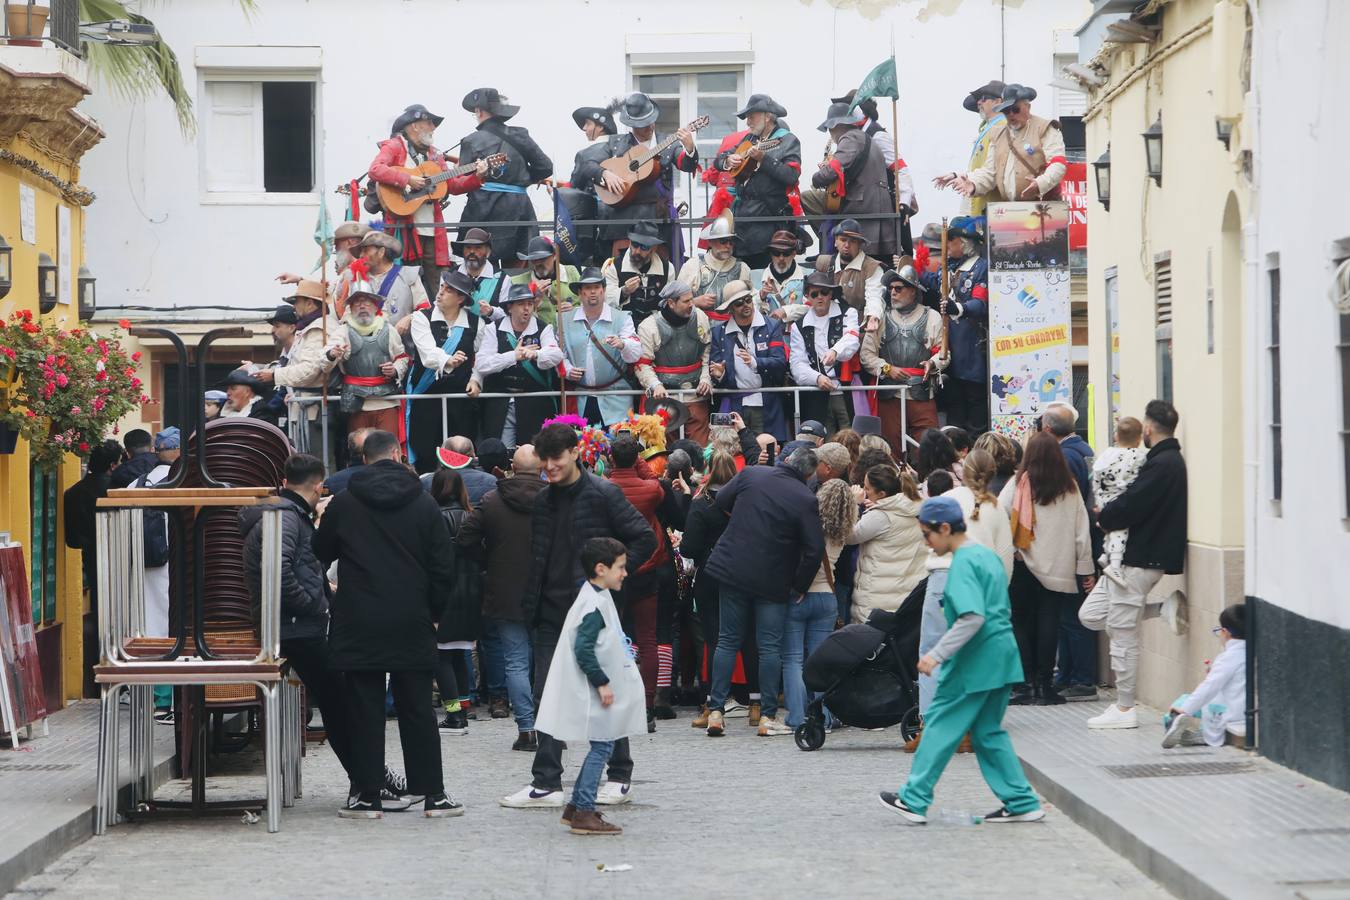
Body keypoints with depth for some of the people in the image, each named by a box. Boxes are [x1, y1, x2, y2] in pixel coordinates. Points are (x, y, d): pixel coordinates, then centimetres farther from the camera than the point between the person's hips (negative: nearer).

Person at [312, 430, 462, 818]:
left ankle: (367, 795, 3)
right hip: (412, 626, 1)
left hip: (359, 625, -1)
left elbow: (321, 553, 12)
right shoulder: (424, 504, 1)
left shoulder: (343, 504, -1)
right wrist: (432, 613, 14)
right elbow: (442, 568, 2)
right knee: (417, 709, 6)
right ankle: (432, 793, 8)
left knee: (365, 710, 3)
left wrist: (321, 521, 31)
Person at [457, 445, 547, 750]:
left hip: (505, 597, -1)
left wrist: (490, 561, 10)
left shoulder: (491, 501, -5)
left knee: (515, 662, 3)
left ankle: (526, 729, -1)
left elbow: (466, 539, -4)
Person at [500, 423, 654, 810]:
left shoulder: (603, 494, -9)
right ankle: (546, 783, 6)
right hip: (551, 613, 6)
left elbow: (645, 538, -8)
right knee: (547, 696, 3)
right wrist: (532, 604, 8)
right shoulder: (543, 501, 10)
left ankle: (620, 777, 15)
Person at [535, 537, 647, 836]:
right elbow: (583, 649, -25)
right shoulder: (595, 604, -18)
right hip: (596, 694, -10)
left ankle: (576, 807, 21)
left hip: (596, 691, 10)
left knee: (601, 747, 15)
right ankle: (584, 813, -5)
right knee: (601, 747, -6)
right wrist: (602, 682, -22)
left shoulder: (596, 598, 13)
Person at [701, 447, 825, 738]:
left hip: (733, 570, 3)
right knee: (770, 647, 4)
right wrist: (799, 586, -1)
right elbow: (815, 549, -13)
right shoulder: (806, 499, -11)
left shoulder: (751, 473, -3)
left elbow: (722, 501, 9)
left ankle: (715, 711, 6)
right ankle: (768, 716, 3)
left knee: (727, 641, 10)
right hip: (773, 581, -3)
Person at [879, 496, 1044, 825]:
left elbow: (972, 617, -25)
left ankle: (913, 801, 6)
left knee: (941, 725, 0)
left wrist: (938, 654, -23)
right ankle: (1021, 802, 10)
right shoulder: (987, 555, 14)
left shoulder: (963, 563, -14)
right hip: (1000, 656, 9)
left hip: (975, 660, -9)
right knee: (988, 731, 13)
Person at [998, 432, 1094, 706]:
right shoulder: (1070, 489, 2)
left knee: (1022, 624, 7)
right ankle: (1044, 686, 4)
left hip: (1024, 567, -1)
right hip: (1058, 568, 1)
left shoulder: (1017, 485, -5)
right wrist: (1086, 570, 10)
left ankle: (1027, 684, 5)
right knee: (1049, 626, 3)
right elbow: (1081, 531, 5)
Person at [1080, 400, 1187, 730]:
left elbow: (1129, 507, -22)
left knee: (1123, 637, -1)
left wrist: (1104, 517, -3)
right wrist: (1110, 515, 2)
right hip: (1129, 557, 10)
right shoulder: (1170, 460, 15)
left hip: (1138, 560, -10)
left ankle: (1124, 709, 6)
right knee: (1090, 615, 14)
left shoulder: (1162, 465, -18)